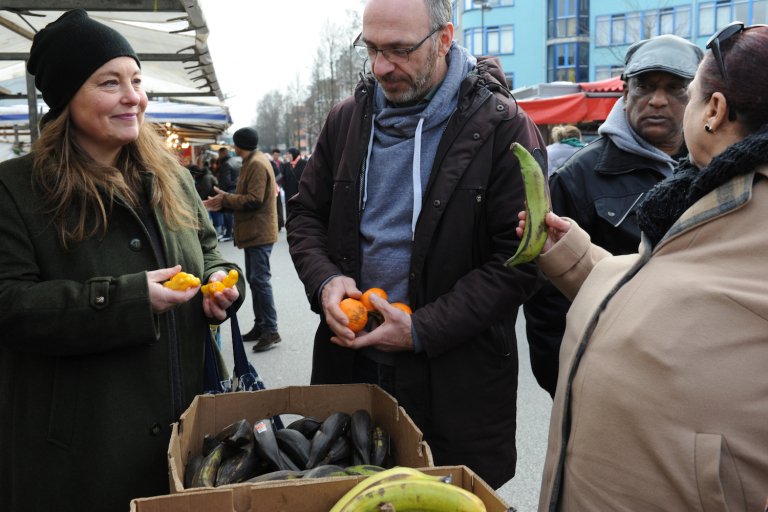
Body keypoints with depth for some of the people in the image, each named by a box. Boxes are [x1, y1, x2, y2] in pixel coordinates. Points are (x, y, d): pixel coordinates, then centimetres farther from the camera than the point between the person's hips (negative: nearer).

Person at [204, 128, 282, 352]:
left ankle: (271, 331, -6)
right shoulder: (251, 163, 20)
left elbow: (254, 200, -23)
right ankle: (260, 327, 22)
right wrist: (224, 202, 8)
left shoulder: (257, 164, -14)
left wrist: (225, 199, -12)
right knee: (254, 279, 14)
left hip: (259, 234, -11)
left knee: (260, 279, -11)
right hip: (253, 233, 11)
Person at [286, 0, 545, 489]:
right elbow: (306, 212, 13)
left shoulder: (503, 128, -11)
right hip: (349, 362, 5)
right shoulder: (348, 118, 5)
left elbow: (520, 260, -13)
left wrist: (422, 330, -17)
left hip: (455, 379, -4)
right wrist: (325, 280, -8)